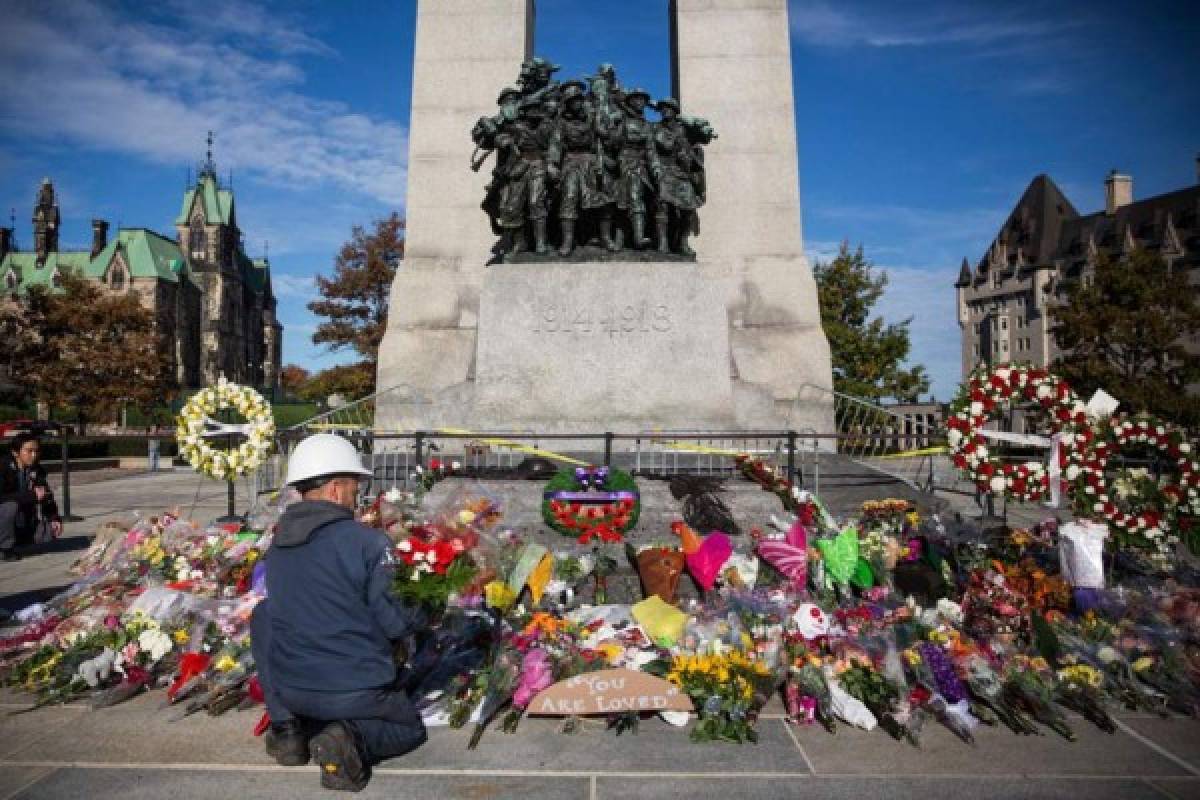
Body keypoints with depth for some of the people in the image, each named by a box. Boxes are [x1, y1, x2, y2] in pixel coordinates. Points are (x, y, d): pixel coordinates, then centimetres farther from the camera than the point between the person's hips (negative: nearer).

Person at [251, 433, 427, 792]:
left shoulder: (275, 549, 2)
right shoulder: (368, 542, -16)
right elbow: (395, 623, -14)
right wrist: (421, 614, 10)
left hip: (289, 690, 4)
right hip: (357, 691, -4)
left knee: (262, 615, 28)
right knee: (411, 728, 26)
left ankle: (287, 728, 19)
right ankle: (354, 738, -10)